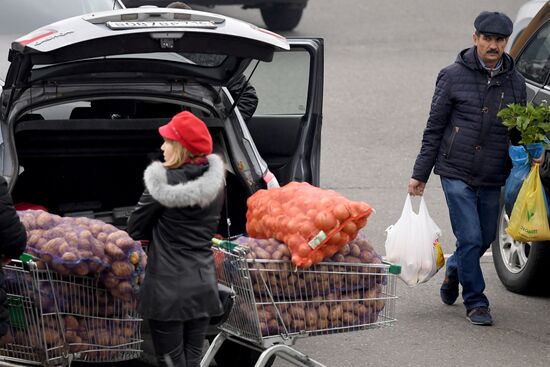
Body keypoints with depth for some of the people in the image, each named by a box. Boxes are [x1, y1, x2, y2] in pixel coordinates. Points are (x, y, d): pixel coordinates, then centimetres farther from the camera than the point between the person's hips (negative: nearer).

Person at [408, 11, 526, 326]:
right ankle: (476, 302, 4)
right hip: (457, 173, -4)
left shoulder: (515, 82, 7)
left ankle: (454, 271, 44)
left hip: (492, 178, 4)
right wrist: (420, 174, 0)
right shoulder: (454, 76, -3)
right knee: (471, 238, -9)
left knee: (485, 239, 14)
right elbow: (434, 128, 1)